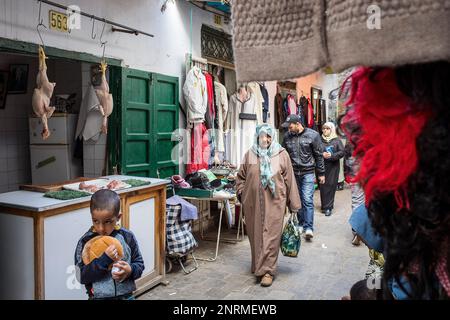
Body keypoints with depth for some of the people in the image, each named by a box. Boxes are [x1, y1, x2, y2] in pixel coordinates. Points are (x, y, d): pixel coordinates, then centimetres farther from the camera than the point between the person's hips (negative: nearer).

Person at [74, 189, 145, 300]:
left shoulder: (127, 237, -6)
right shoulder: (86, 241, -10)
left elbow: (139, 264, 2)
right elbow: (81, 276, -13)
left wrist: (130, 270, -18)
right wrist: (104, 259, -24)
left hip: (126, 295, 1)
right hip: (99, 296, -1)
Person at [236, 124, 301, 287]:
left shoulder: (281, 154, -1)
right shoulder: (249, 154, 5)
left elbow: (289, 180, 0)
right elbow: (241, 177, 13)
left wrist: (293, 204, 0)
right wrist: (241, 193, 1)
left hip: (274, 202, -2)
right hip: (253, 203, 3)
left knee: (270, 235, -2)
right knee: (255, 234, 11)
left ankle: (268, 270, 7)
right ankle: (258, 265, 30)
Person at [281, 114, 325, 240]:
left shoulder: (312, 135, -6)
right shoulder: (287, 136, 3)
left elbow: (319, 155, -1)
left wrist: (321, 173, 1)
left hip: (307, 173, -4)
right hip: (293, 173, 4)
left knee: (307, 200, -9)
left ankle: (309, 228, -6)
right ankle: (301, 224, 24)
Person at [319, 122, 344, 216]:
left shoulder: (337, 140, 4)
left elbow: (342, 152, -2)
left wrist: (332, 155, -16)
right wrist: (322, 154, -14)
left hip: (333, 167, -1)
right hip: (322, 166, 1)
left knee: (331, 186, -2)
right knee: (323, 186, 2)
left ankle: (328, 207, 4)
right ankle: (324, 206, 13)